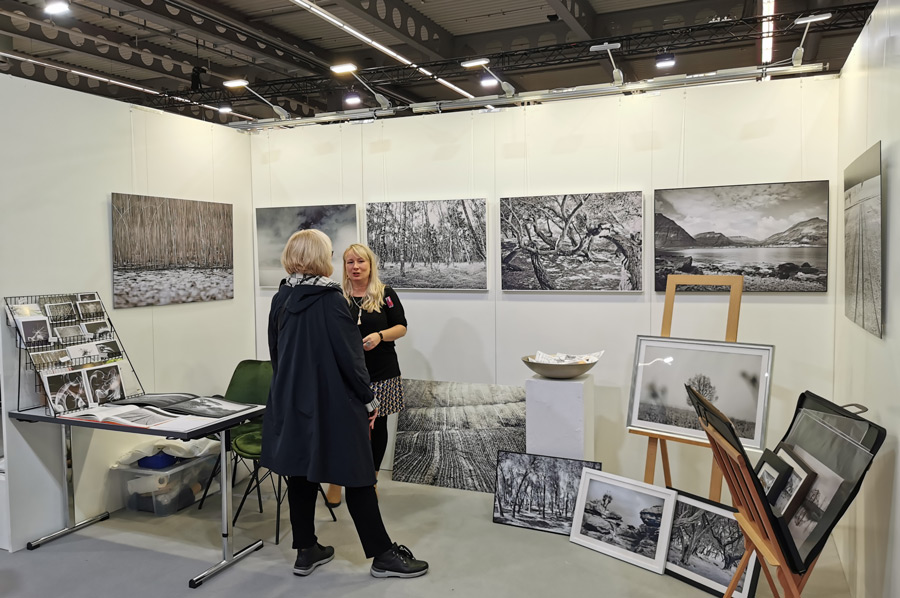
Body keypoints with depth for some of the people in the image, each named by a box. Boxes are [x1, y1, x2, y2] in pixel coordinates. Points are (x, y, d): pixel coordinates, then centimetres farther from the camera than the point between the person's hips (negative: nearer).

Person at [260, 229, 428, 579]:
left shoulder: (280, 300, 4)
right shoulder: (329, 298, -16)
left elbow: (276, 352, 12)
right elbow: (350, 355, -17)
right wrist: (368, 399, -7)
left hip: (291, 401, 7)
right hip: (333, 402, -7)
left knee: (300, 475, 14)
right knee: (357, 477, 2)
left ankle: (306, 551, 25)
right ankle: (383, 555, 12)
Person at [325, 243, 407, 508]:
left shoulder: (386, 294, 0)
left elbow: (401, 327, 1)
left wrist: (380, 336, -16)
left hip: (382, 374, 1)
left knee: (377, 426, 10)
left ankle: (371, 479, 29)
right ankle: (336, 481, 17)